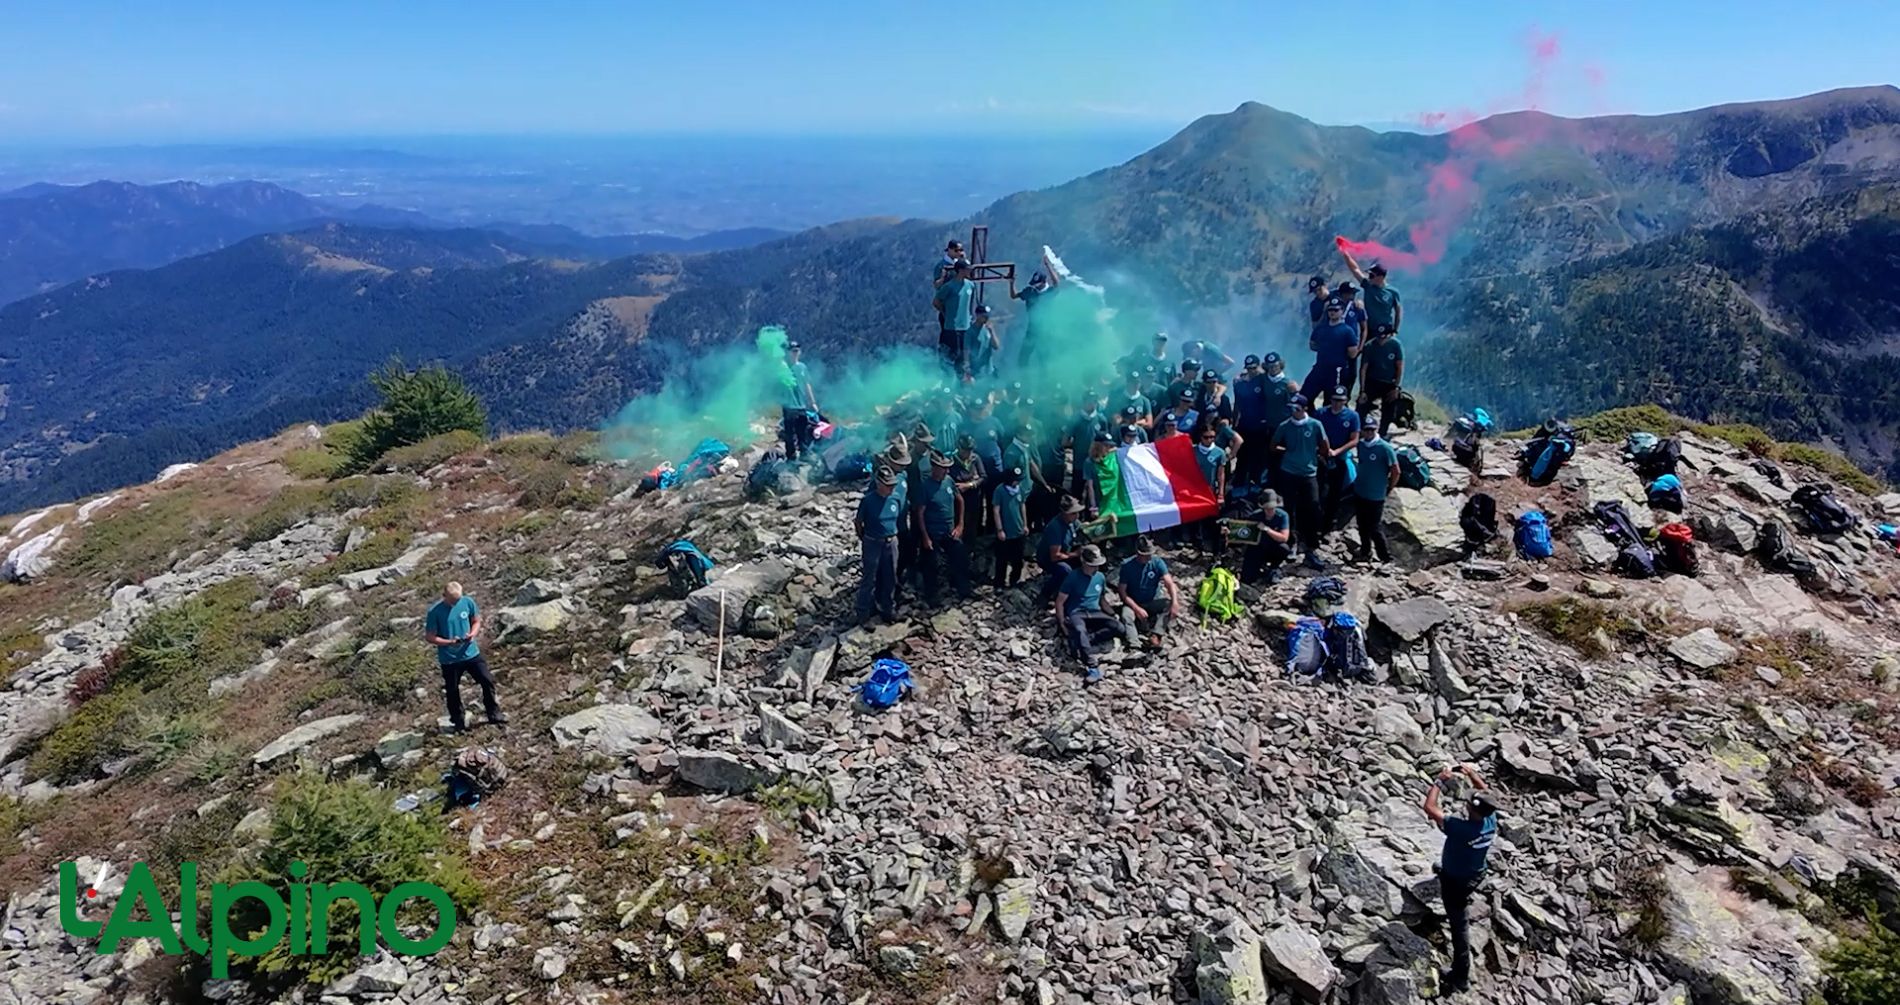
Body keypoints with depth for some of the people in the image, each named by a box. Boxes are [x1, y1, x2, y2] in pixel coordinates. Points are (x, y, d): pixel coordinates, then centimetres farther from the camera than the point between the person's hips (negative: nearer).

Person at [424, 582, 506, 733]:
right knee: (452, 691, 9)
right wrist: (449, 642, -25)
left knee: (488, 681, 2)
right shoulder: (434, 611, -15)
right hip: (449, 659, -2)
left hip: (471, 652, 2)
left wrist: (472, 634, -14)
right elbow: (429, 637, -11)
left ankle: (494, 715, 20)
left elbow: (476, 621, 7)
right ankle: (458, 723, 28)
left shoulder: (468, 602, -7)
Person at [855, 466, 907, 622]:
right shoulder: (868, 500, -19)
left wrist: (893, 533, 12)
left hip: (891, 542, 4)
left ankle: (888, 608, 31)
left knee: (890, 577, 14)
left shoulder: (897, 497, -8)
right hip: (872, 543, -4)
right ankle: (863, 611, 20)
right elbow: (859, 522, -6)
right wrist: (863, 538, 4)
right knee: (870, 578, 6)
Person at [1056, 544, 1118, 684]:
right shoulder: (1073, 577, -7)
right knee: (1079, 630, -41)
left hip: (1094, 613, 5)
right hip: (1076, 613, -5)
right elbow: (1059, 602, -4)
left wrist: (1112, 614, 12)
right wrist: (1062, 624, -9)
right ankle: (1093, 668, -50)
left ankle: (1079, 642, -24)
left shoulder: (1100, 577, 9)